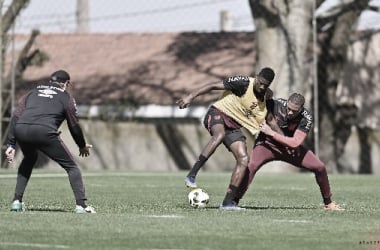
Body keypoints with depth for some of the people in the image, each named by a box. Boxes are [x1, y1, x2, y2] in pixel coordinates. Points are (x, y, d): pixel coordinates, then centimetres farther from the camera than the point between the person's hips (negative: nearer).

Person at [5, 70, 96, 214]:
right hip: (44, 132, -4)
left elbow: (16, 116, 19)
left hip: (21, 131, 4)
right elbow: (74, 126, 18)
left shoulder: (33, 92, 31)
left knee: (29, 159, 35)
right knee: (71, 166, 11)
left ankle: (17, 201, 27)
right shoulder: (66, 97, 21)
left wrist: (11, 144, 15)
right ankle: (81, 205, -4)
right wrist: (83, 146, 35)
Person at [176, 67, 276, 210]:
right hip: (218, 113, -7)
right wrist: (191, 96, -21)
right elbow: (214, 86, -16)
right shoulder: (244, 83, -18)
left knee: (243, 160, -10)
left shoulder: (267, 97, 2)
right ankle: (191, 175, -42)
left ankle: (228, 202, -6)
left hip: (234, 125, 7)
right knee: (220, 135, -41)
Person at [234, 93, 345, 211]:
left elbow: (295, 143, -29)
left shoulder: (306, 118, -22)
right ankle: (234, 201, -27)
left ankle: (328, 203, 13)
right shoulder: (275, 104, -25)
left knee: (319, 167, -8)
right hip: (268, 144, -2)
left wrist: (271, 133, -29)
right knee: (251, 165, -31)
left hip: (291, 147, 2)